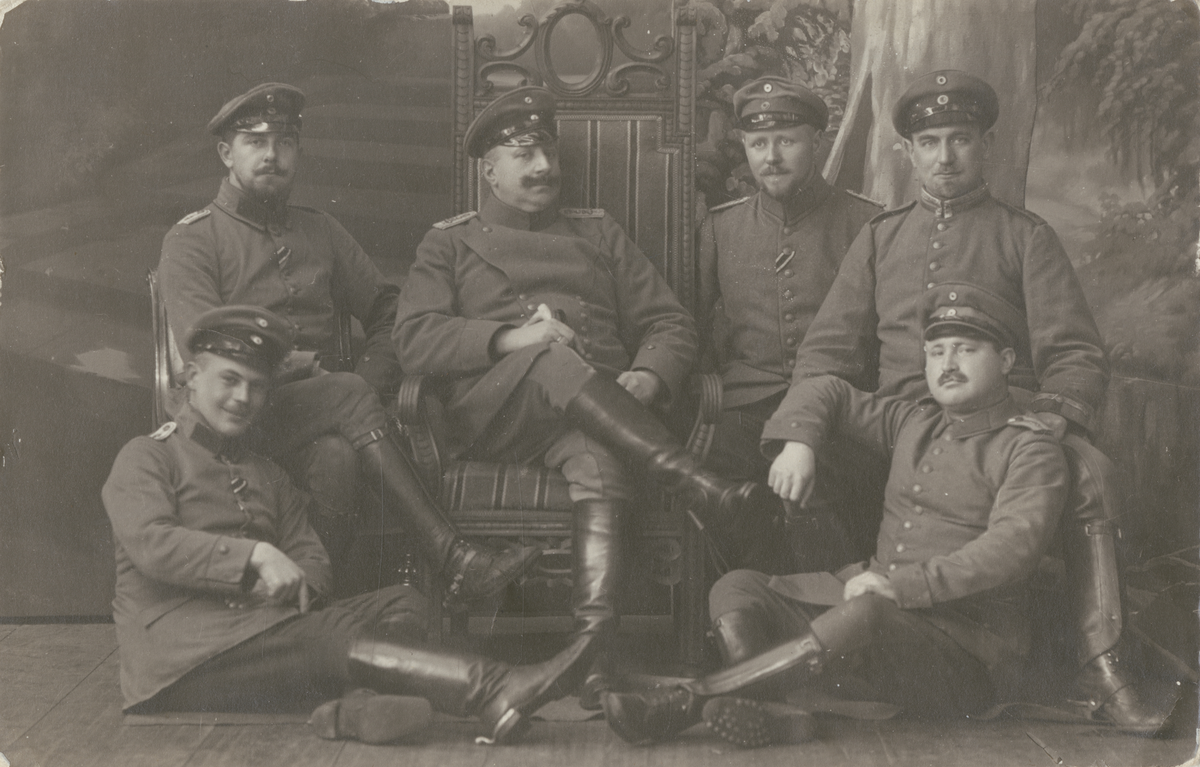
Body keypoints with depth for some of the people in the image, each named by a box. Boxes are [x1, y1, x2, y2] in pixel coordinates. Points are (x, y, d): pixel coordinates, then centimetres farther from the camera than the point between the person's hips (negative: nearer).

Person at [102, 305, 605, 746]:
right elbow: (149, 543, -11)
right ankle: (493, 691, -47)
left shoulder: (267, 476, 28)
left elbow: (312, 557, 14)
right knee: (331, 640, -32)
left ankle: (355, 705, -50)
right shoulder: (145, 458, 8)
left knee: (403, 604, -17)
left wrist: (297, 583, -12)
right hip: (183, 655, -6)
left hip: (264, 628, 6)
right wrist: (255, 557, -21)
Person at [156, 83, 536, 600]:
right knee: (347, 397, -34)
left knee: (338, 457, -35)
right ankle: (452, 559, -40)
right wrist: (302, 365, -10)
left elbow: (388, 312, 22)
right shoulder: (191, 241, 6)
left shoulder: (321, 232, 23)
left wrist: (370, 378, 2)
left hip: (327, 412, 4)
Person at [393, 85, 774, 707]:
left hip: (598, 412, 1)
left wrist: (647, 380, -5)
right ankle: (698, 486, -43)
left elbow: (669, 324, 19)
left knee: (600, 459, -38)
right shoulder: (449, 244, 21)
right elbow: (414, 339, 3)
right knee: (556, 356, -37)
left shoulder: (597, 232, 28)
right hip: (491, 415, -1)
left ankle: (591, 650, -53)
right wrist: (512, 339, -12)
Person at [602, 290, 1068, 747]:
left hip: (964, 650, -7)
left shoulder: (1029, 448, -2)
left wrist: (903, 585, -25)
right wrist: (798, 440, 7)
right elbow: (826, 391, 30)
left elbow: (1012, 547, -18)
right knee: (737, 587, -9)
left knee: (864, 616, -39)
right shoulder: (913, 423, 19)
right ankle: (772, 714, -38)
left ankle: (689, 697, -37)